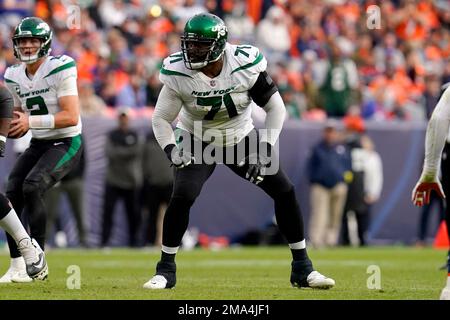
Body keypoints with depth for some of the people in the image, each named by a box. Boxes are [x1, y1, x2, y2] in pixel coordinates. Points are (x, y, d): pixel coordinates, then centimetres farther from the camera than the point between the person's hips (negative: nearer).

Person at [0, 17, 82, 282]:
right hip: (37, 145, 7)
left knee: (33, 186, -26)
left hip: (66, 143, -7)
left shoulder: (60, 69, -16)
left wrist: (31, 122, -27)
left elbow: (72, 117, -22)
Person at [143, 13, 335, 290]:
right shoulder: (179, 73, -24)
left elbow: (276, 108, -15)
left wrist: (265, 151, -23)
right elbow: (162, 118, -12)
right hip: (198, 142, -1)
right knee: (182, 197, -24)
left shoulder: (246, 64, -25)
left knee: (285, 191, -6)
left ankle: (302, 268, 9)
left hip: (241, 139, 1)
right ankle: (166, 270, -7)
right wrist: (171, 150, -30)